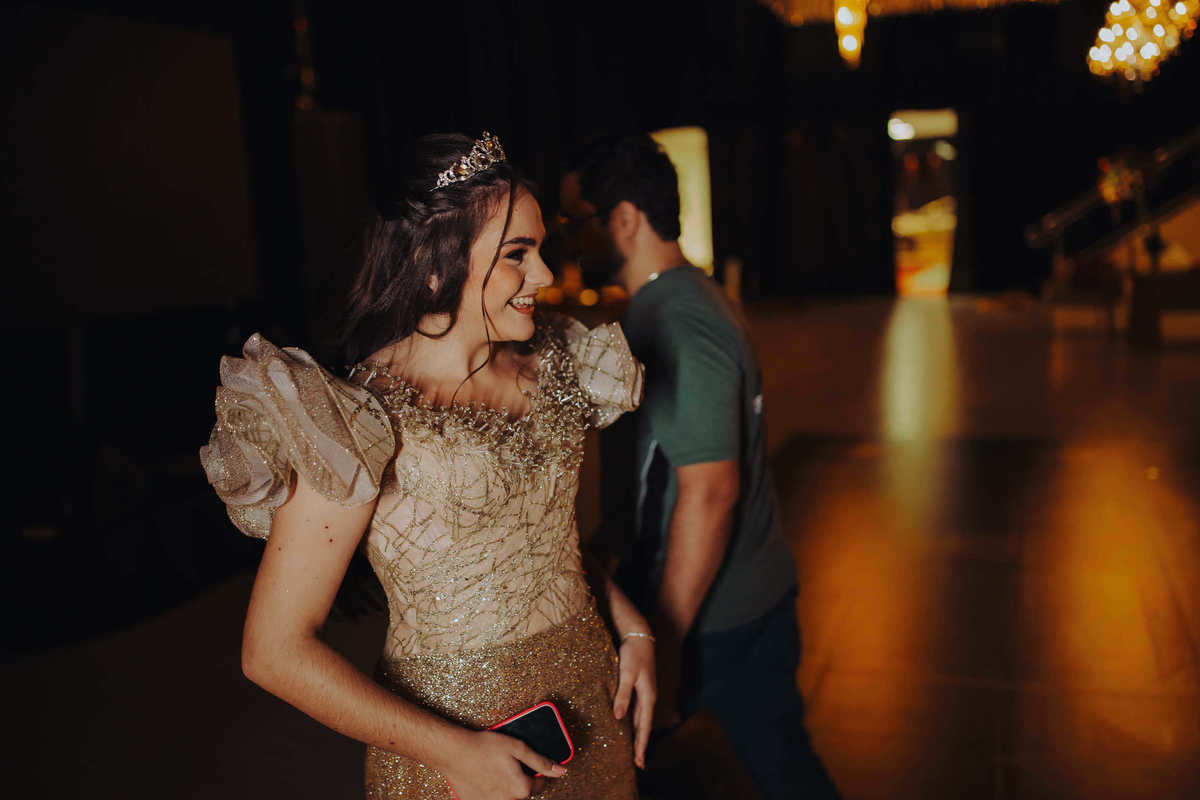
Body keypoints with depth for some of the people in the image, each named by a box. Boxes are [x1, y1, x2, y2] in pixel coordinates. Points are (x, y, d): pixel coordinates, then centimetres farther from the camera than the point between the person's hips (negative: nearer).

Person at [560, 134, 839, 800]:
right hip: (760, 596, 9)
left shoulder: (678, 327, -22)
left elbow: (709, 491, -26)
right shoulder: (687, 298, 10)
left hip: (708, 613, -9)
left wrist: (663, 642, -22)